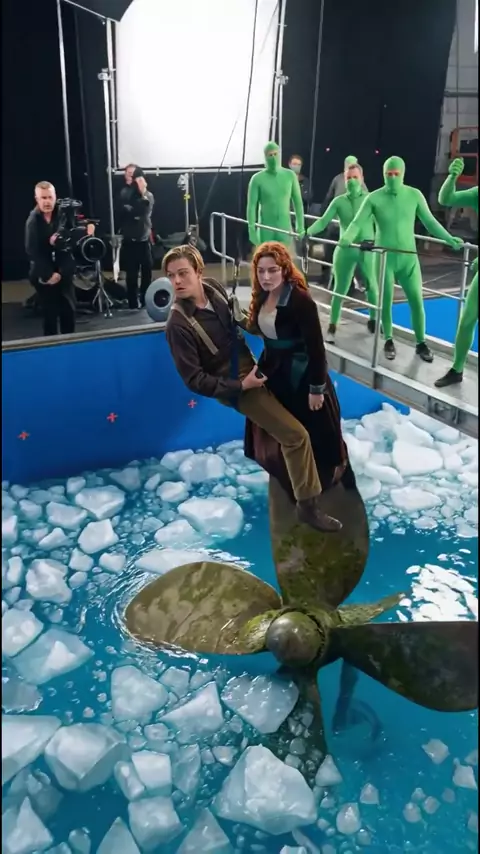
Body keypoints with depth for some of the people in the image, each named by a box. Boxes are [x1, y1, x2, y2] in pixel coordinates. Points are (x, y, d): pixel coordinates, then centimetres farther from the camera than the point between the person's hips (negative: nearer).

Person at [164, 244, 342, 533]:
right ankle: (309, 505, 5)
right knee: (296, 435, -9)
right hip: (235, 384, -7)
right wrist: (241, 385, -24)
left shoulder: (213, 288, -7)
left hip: (251, 366, 7)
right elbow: (194, 380, -24)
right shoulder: (179, 325, -26)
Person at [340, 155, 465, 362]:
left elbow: (430, 221, 4)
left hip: (409, 256, 1)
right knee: (386, 300, 6)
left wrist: (449, 239, -4)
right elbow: (358, 222, -9)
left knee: (417, 300, 1)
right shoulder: (374, 198, -4)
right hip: (384, 257, -1)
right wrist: (347, 237, -29)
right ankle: (389, 341, 23)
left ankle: (421, 343, 15)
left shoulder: (415, 195, -1)